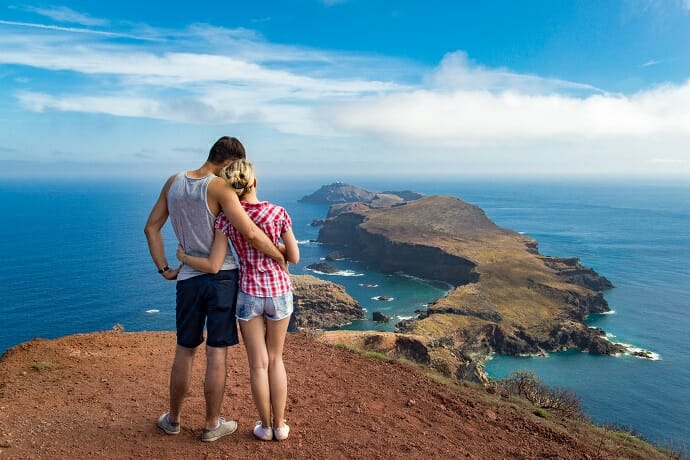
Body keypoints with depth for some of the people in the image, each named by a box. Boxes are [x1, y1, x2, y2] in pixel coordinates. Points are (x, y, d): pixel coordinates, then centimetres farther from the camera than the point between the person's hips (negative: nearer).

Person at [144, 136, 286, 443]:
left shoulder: (174, 182, 5)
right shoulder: (219, 187, -15)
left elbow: (151, 227, 8)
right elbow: (250, 233, -23)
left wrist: (164, 268, 10)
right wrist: (278, 256, -9)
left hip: (188, 279, 5)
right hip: (222, 278, -5)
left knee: (184, 352, 18)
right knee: (217, 354, 6)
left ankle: (173, 419, 32)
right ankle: (212, 425, 20)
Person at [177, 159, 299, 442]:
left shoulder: (226, 219, -9)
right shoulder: (278, 213, -9)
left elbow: (213, 266, -11)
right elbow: (294, 258, -3)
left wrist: (183, 257, 6)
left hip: (248, 293, 0)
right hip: (279, 291, 1)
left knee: (258, 364, 12)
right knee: (275, 359, 16)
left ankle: (265, 426, 24)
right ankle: (280, 425, 24)